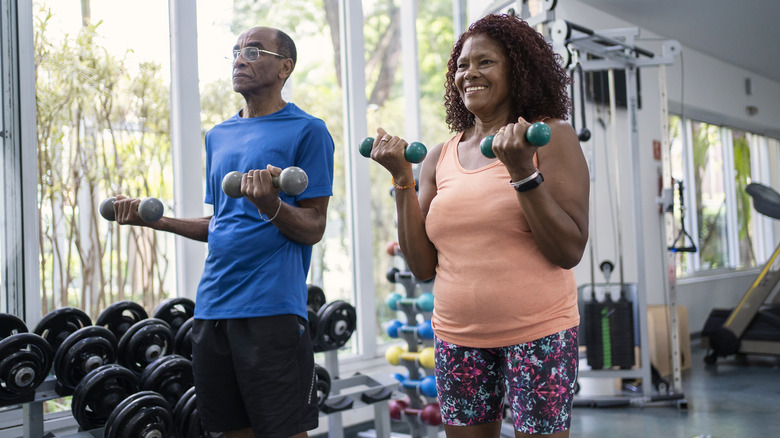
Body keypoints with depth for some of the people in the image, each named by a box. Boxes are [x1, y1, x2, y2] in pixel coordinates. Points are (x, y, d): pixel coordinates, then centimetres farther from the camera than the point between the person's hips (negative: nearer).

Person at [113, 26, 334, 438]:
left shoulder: (307, 131, -3)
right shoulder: (219, 135, 17)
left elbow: (312, 229, -7)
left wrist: (271, 206, -26)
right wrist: (153, 218, 12)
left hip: (271, 308, -6)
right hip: (211, 305, 7)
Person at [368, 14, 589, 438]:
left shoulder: (551, 137, -3)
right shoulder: (439, 158, 7)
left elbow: (569, 252, -10)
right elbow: (422, 267, 4)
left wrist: (522, 171, -19)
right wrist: (401, 176, -1)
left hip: (537, 332, -4)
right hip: (457, 336, 4)